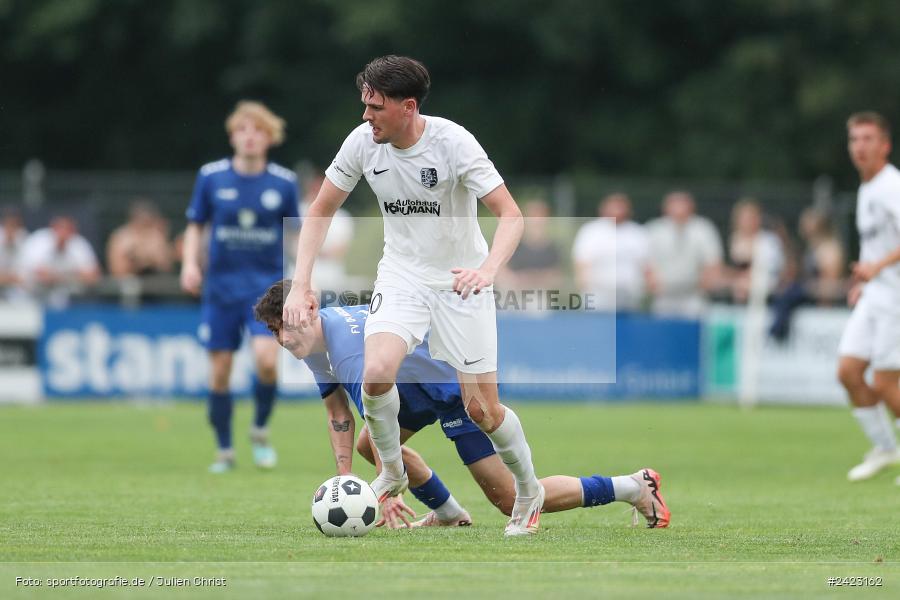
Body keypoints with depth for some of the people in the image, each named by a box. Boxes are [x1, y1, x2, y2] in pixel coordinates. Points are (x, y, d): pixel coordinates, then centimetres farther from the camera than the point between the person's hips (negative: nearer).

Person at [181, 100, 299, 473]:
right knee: (220, 370, 2)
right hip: (221, 285, 1)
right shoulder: (211, 176, 0)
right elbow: (195, 226, 9)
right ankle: (224, 451, 17)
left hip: (267, 284, -1)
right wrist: (190, 264, -7)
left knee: (267, 359, -20)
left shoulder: (284, 183, 0)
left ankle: (260, 431, 6)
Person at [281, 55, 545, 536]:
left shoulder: (452, 141, -22)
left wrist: (488, 268, -42)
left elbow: (510, 215, -23)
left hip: (461, 280, -3)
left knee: (482, 410, -3)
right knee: (377, 371, -24)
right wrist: (300, 285, -9)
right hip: (402, 274, 3)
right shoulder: (362, 142, -10)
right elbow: (320, 212, 2)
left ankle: (529, 491, 26)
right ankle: (391, 473, 3)